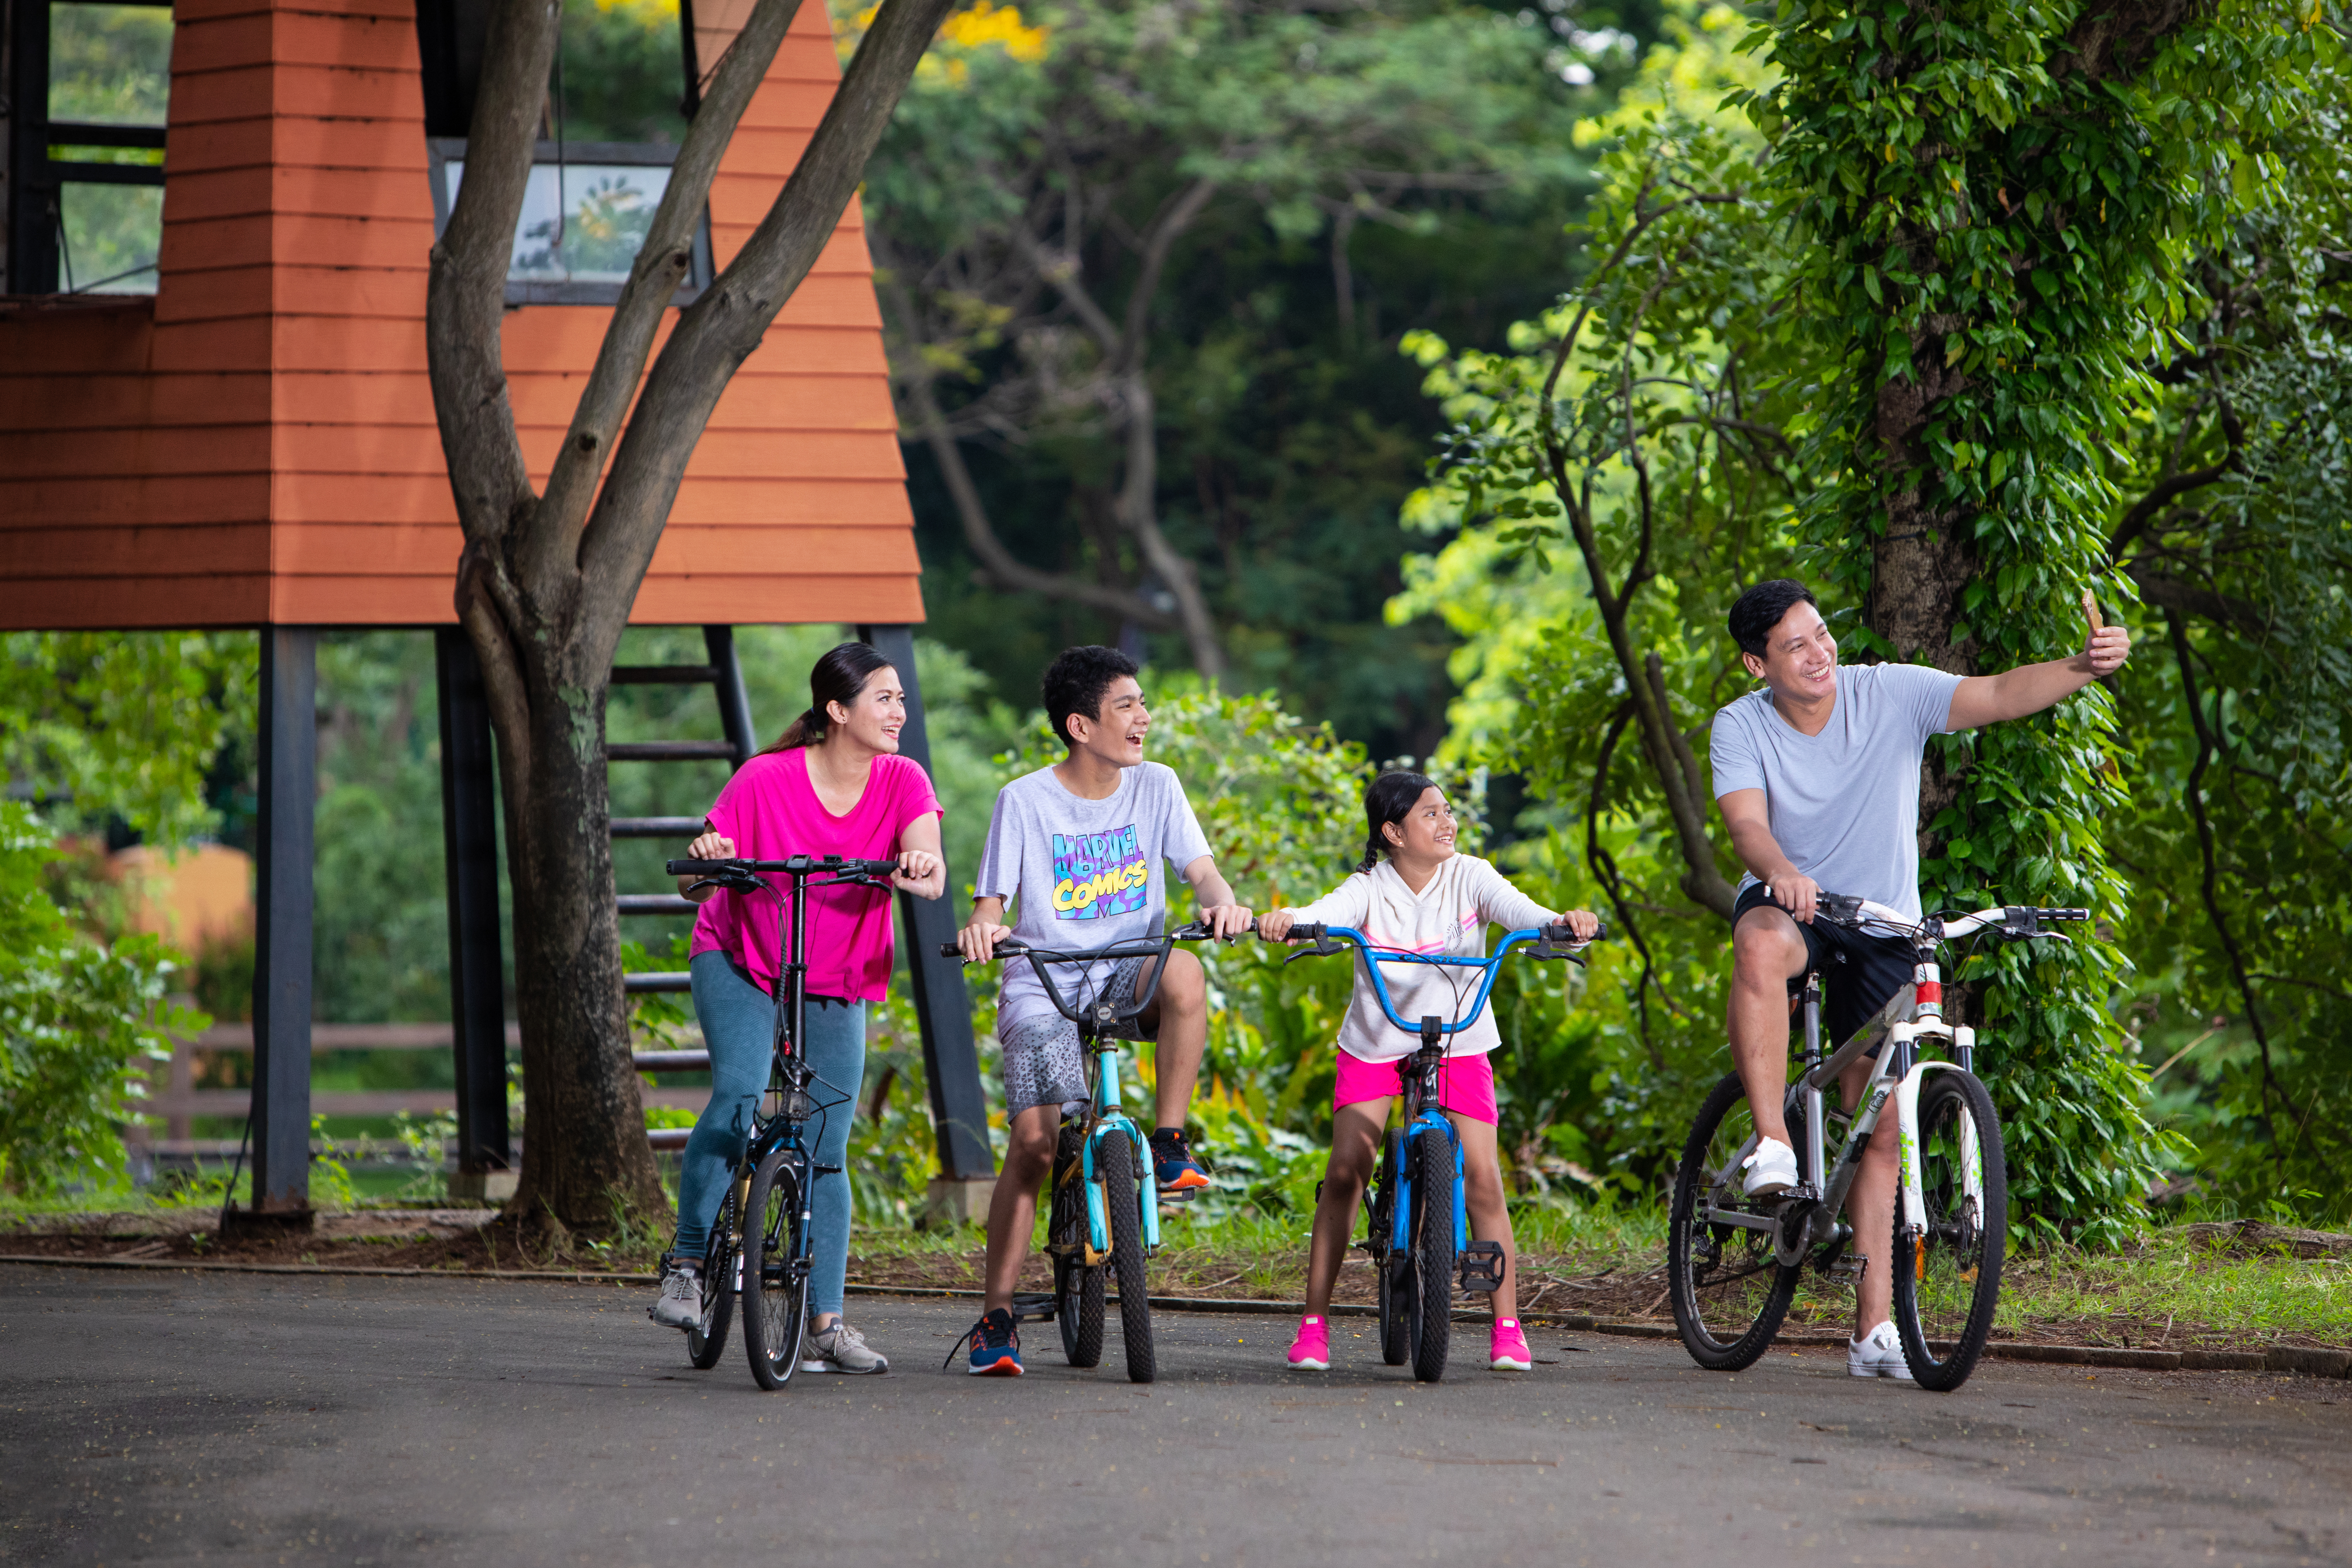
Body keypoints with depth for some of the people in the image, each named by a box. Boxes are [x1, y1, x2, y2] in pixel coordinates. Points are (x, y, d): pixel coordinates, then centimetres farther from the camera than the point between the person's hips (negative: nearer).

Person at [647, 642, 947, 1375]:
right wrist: (706, 864, -39)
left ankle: (826, 1326, 6)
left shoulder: (903, 782, -11)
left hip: (837, 983, 3)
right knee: (740, 1094, -28)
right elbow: (694, 886, -16)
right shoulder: (767, 781, -20)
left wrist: (921, 869, -51)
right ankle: (687, 1265, -15)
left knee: (827, 1150, 2)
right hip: (738, 961, -3)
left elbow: (931, 869, -27)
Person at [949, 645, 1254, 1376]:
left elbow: (1200, 868, -4)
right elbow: (993, 902, -8)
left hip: (1127, 978, 3)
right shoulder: (1025, 801, -5)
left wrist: (1222, 902, -28)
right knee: (1034, 1139, -18)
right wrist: (981, 927, -33)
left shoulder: (1154, 787, 4)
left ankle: (1169, 1144, -19)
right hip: (1044, 988, -2)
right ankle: (997, 1315, -8)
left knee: (1184, 973, -33)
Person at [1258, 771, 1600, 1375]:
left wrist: (1562, 921, -49)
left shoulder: (1469, 877, -10)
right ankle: (1314, 1321, -2)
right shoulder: (1370, 890, -14)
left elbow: (1515, 907, -27)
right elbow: (1327, 913, -33)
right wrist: (1284, 921, -56)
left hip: (1458, 1044, 1)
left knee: (1482, 1177, -11)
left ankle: (1507, 1327, -2)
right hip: (1375, 1043, -1)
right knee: (1344, 1172, -12)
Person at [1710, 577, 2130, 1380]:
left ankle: (1875, 1325, 3)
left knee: (1881, 1129, -2)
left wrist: (2084, 667, -41)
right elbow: (1748, 825, -25)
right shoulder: (1741, 726, -11)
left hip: (1882, 929, 1)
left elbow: (2000, 695, -22)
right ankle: (1771, 1142, -34)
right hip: (1789, 902, -1)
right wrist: (1782, 872, -49)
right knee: (1762, 945, -40)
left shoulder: (1890, 694, -12)